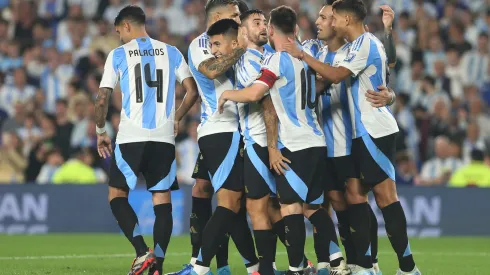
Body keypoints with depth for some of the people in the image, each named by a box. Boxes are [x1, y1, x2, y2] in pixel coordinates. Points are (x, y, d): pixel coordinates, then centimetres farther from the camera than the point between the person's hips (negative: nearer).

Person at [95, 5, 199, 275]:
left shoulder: (118, 55, 3)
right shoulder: (171, 52, 11)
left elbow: (102, 100, 0)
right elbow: (192, 91, 6)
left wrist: (100, 131, 14)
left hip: (131, 136, -2)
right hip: (164, 137, 3)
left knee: (117, 195, 9)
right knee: (162, 200, 6)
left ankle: (143, 252, -10)